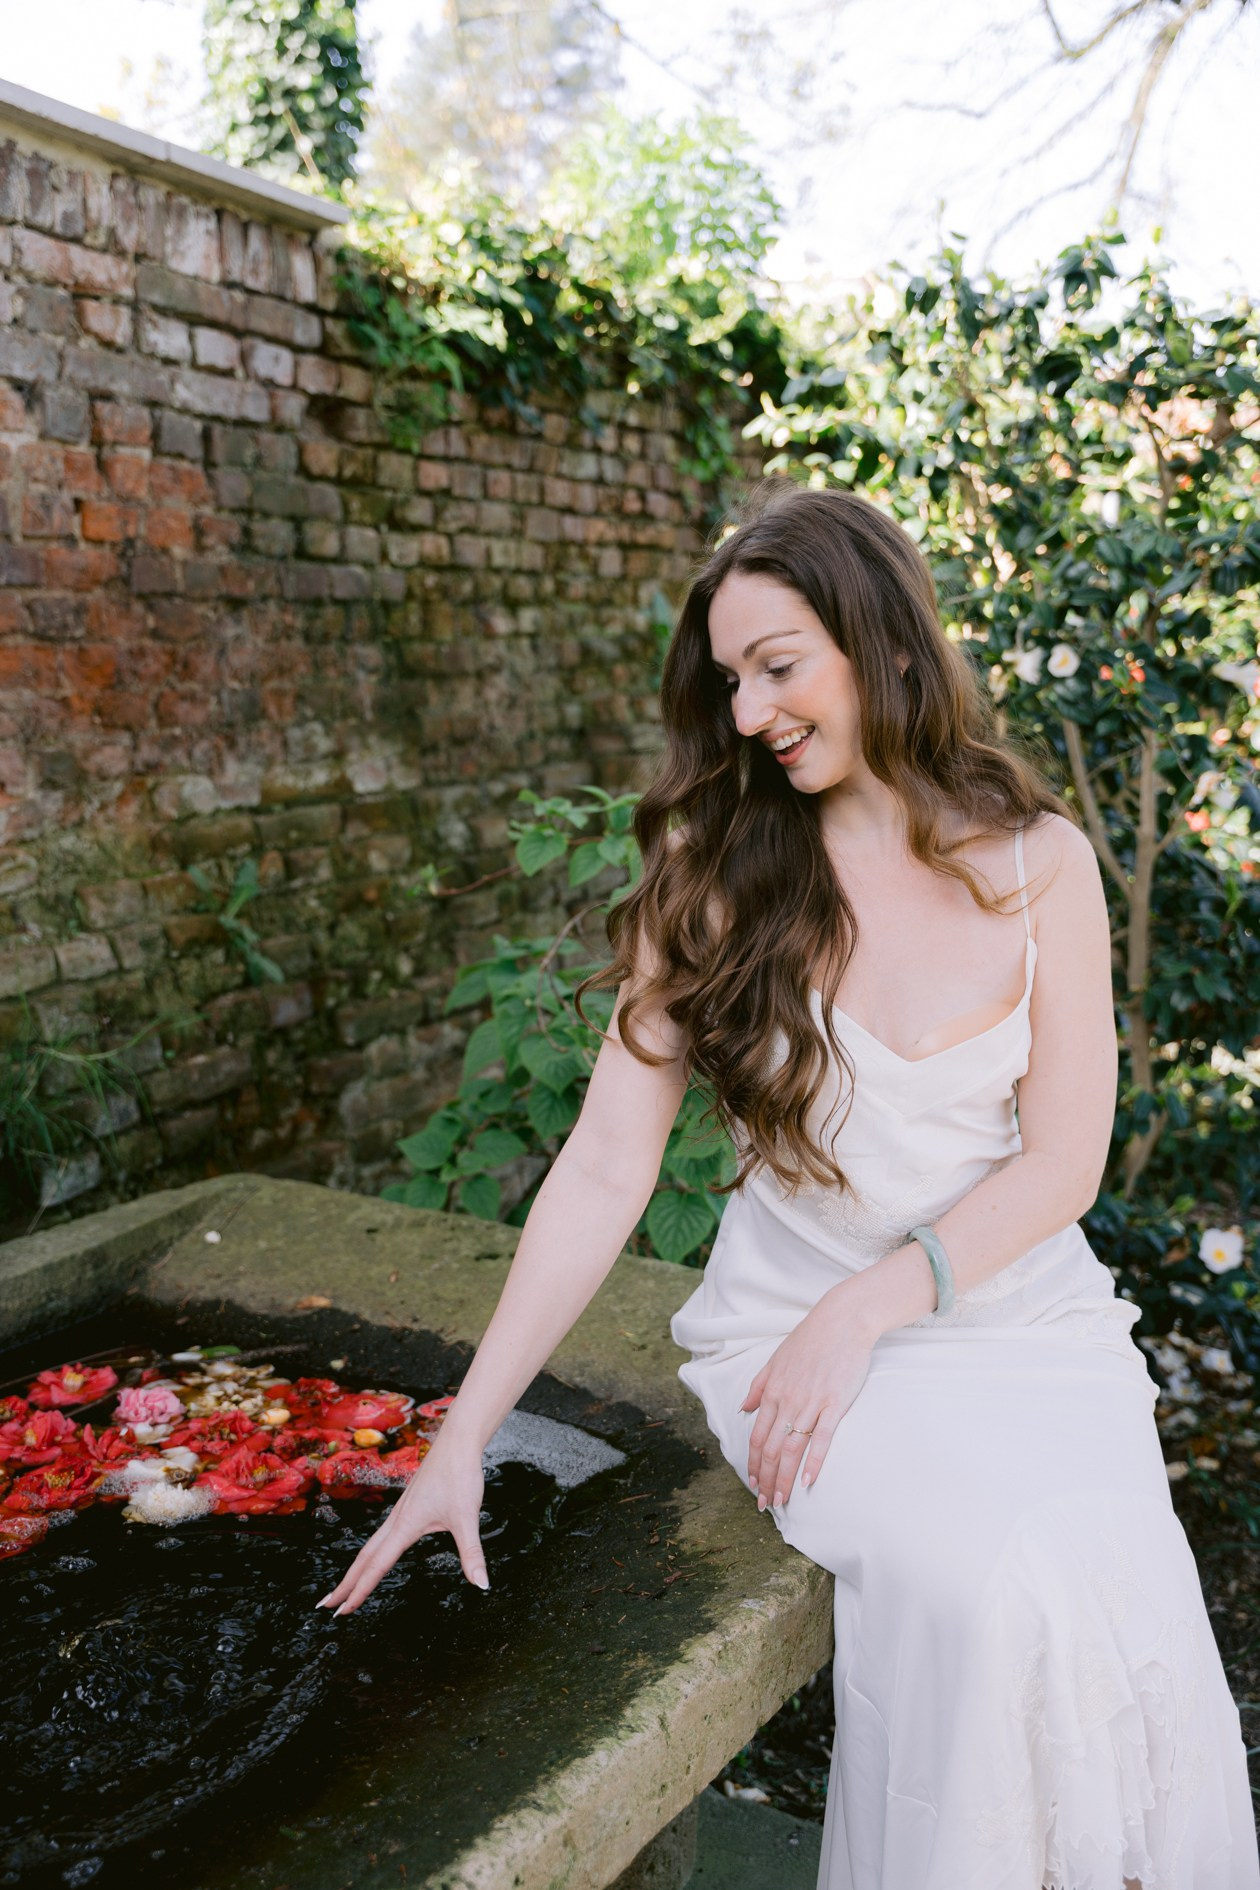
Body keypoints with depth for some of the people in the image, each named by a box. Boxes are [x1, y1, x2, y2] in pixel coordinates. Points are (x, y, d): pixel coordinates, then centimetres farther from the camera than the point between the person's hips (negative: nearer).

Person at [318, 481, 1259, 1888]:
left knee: (1111, 1585, -24)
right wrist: (461, 1441, -11)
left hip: (1016, 1307, 1)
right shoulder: (719, 872, -2)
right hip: (794, 1314, -1)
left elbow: (1062, 1163, -2)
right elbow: (605, 1167, -7)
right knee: (978, 1578, -25)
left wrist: (869, 1307, -15)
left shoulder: (1041, 862, 0)